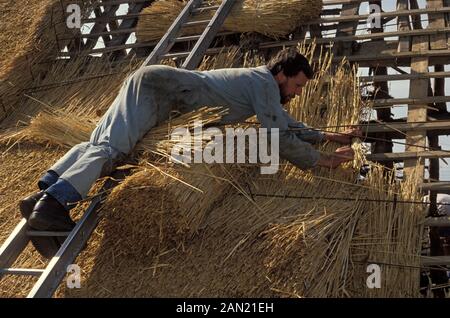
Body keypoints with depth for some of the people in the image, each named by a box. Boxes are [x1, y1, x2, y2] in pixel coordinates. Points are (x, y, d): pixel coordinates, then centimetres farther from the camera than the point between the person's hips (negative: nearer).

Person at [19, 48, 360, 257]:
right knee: (112, 147, -24)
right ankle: (52, 204, -38)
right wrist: (328, 160, -6)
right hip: (157, 87, -9)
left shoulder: (259, 82, 20)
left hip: (150, 83, 9)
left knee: (100, 145, -5)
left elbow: (288, 123, 31)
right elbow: (281, 139, -15)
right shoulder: (265, 82, -9)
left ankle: (43, 193, -18)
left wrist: (329, 135, 30)